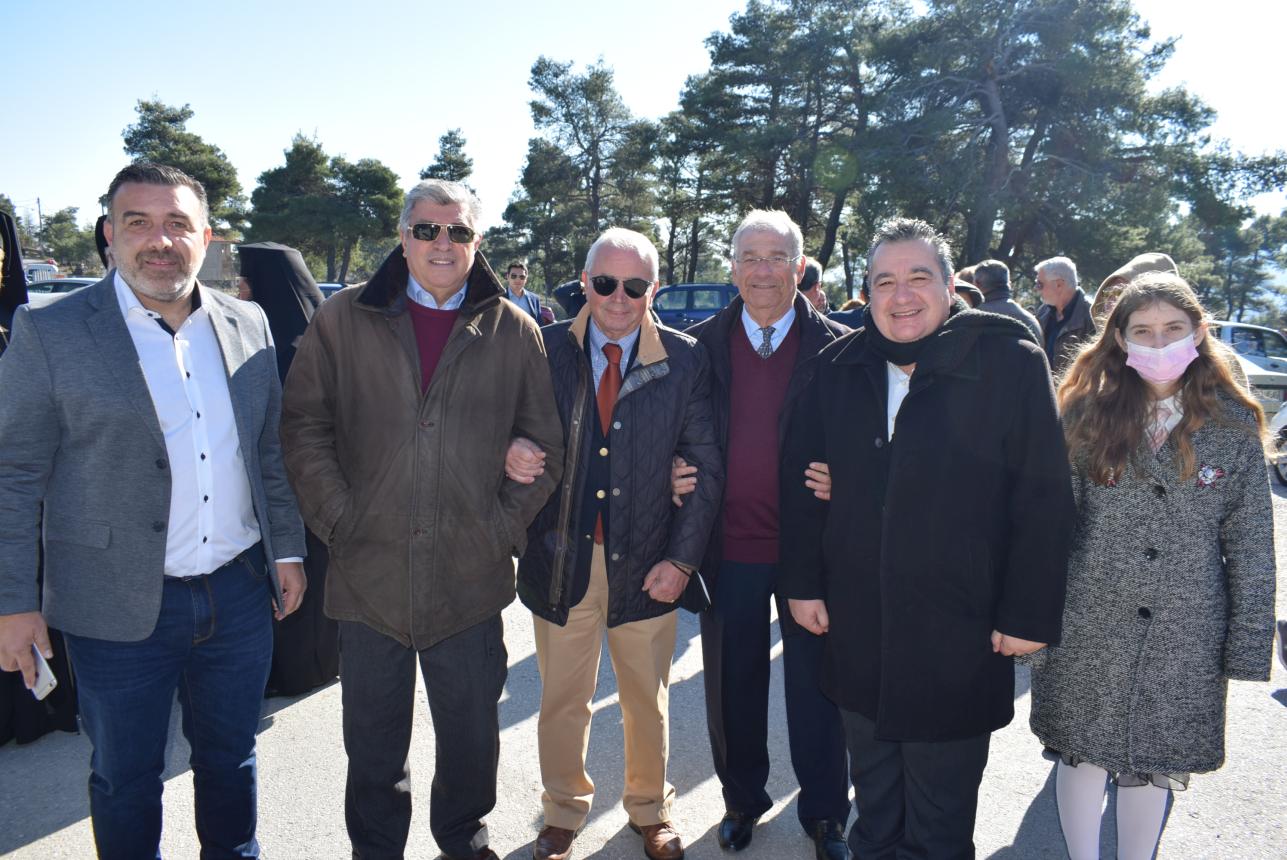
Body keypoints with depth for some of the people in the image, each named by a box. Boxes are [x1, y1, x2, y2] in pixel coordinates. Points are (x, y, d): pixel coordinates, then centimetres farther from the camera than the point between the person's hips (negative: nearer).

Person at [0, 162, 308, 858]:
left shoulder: (247, 325, 4)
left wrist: (286, 546, 9)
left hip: (239, 593, 4)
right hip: (122, 609, -3)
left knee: (230, 758, 21)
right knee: (126, 778, 15)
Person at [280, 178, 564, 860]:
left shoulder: (514, 331, 2)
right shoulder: (344, 319, 2)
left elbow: (545, 444, 5)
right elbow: (304, 425, 2)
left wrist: (504, 524, -3)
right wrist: (336, 517, -6)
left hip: (471, 580, 0)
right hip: (369, 574, 0)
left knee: (471, 733, 16)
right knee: (373, 741, 16)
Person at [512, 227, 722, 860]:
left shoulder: (684, 360, -3)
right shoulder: (544, 350, -2)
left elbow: (707, 467, -2)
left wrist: (683, 558, -7)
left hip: (647, 563, 0)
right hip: (560, 560, 0)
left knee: (648, 701, 17)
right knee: (561, 700, 15)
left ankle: (649, 809, 41)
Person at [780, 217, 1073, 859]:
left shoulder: (1010, 361, -9)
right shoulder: (839, 366, 3)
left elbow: (1043, 500, -8)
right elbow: (802, 481, 8)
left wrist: (1028, 615, -8)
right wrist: (803, 582, 5)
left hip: (958, 639, -3)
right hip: (855, 631, 4)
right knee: (874, 799, 22)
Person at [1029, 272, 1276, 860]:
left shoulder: (1234, 427, -2)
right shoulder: (1085, 413, -3)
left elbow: (1251, 545, 0)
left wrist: (1246, 648, -2)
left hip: (1184, 639, 1)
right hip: (1088, 632, 0)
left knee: (1155, 763, 15)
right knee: (1082, 752, 11)